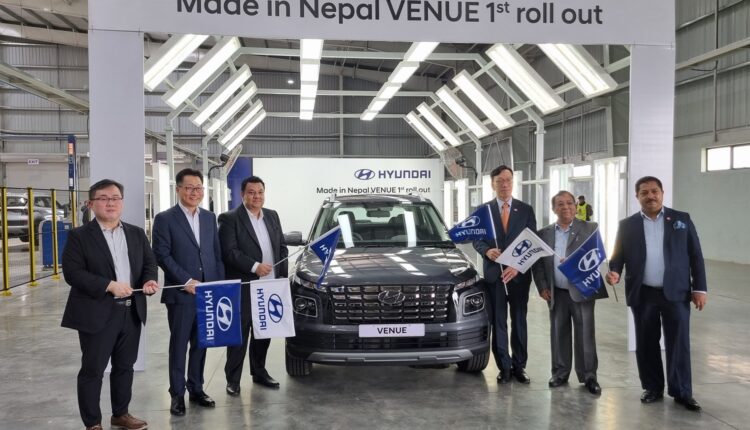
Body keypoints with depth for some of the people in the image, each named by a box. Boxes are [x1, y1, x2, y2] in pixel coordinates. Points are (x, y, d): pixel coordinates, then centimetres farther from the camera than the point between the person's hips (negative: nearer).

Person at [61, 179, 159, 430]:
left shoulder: (137, 234, 11)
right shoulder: (79, 236, -4)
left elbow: (149, 262, 12)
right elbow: (72, 272, -12)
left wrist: (150, 280, -10)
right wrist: (110, 285, -20)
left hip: (131, 311, 5)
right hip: (97, 313, -5)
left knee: (125, 366, 15)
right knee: (92, 369, 3)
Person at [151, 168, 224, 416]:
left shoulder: (210, 218, 12)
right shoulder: (165, 219, -4)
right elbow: (162, 255, -10)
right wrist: (186, 281, -15)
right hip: (180, 294, -4)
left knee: (201, 344, 12)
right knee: (179, 345, 5)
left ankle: (196, 389, 24)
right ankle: (177, 394, 15)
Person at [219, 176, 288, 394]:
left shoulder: (272, 216, 13)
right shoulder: (230, 219, -7)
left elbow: (282, 247, 14)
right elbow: (229, 252, -15)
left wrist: (283, 275, 4)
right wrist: (254, 267, -22)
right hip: (243, 288, -6)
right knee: (239, 335, 3)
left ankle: (259, 372, 29)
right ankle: (232, 379, 13)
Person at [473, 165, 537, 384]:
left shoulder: (526, 210, 4)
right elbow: (476, 240, 3)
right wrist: (487, 251, -19)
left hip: (519, 274, 0)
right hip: (494, 273, 0)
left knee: (519, 321, 8)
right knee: (498, 323, 4)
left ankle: (519, 366, 17)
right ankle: (504, 367, 12)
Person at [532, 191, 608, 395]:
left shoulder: (590, 229, 1)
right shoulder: (544, 233, 8)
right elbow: (537, 263, 8)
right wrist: (542, 287, -1)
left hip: (582, 291, -2)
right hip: (557, 293, 3)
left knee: (585, 334, 1)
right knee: (558, 334, 9)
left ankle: (589, 376, 11)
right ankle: (560, 373, 21)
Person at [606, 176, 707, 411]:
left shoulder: (682, 219, 4)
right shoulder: (627, 225, 5)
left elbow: (695, 255, 3)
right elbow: (618, 256, 5)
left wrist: (699, 288, -2)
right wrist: (614, 272, -16)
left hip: (676, 292, -1)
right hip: (642, 294, 1)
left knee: (678, 343, 1)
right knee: (646, 344, 8)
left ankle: (682, 392, 12)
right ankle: (653, 388, 22)